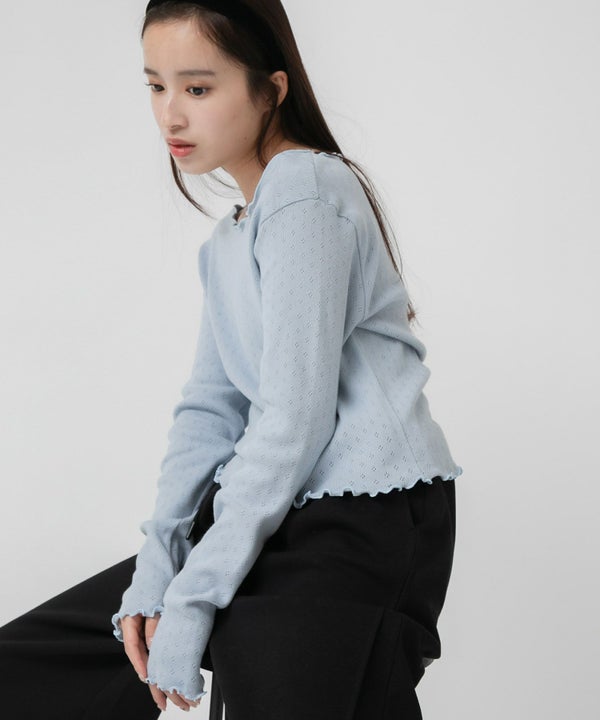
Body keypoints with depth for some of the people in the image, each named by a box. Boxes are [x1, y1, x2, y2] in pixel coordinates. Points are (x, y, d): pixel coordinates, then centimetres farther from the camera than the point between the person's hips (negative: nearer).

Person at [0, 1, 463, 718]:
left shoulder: (303, 189, -11)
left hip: (367, 519, -9)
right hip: (278, 513, 9)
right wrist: (156, 564, -2)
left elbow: (296, 417, -17)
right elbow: (210, 406, 13)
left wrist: (193, 599, -15)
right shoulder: (224, 242, 20)